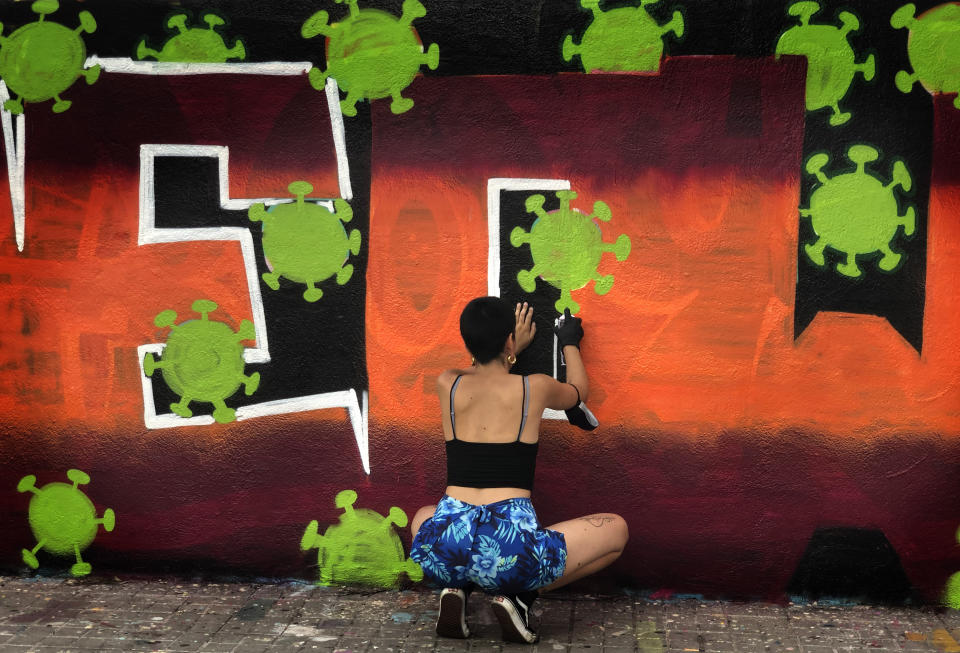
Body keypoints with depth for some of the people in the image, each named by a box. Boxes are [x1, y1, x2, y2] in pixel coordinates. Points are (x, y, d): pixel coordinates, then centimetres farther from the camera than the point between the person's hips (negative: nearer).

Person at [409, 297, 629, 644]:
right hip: (510, 549, -3)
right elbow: (578, 391, 29)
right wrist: (570, 343, 46)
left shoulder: (447, 385, 9)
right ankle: (519, 595, 4)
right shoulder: (535, 387, 3)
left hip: (441, 552, 4)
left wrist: (511, 349, 47)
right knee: (616, 529, 20)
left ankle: (457, 588, 10)